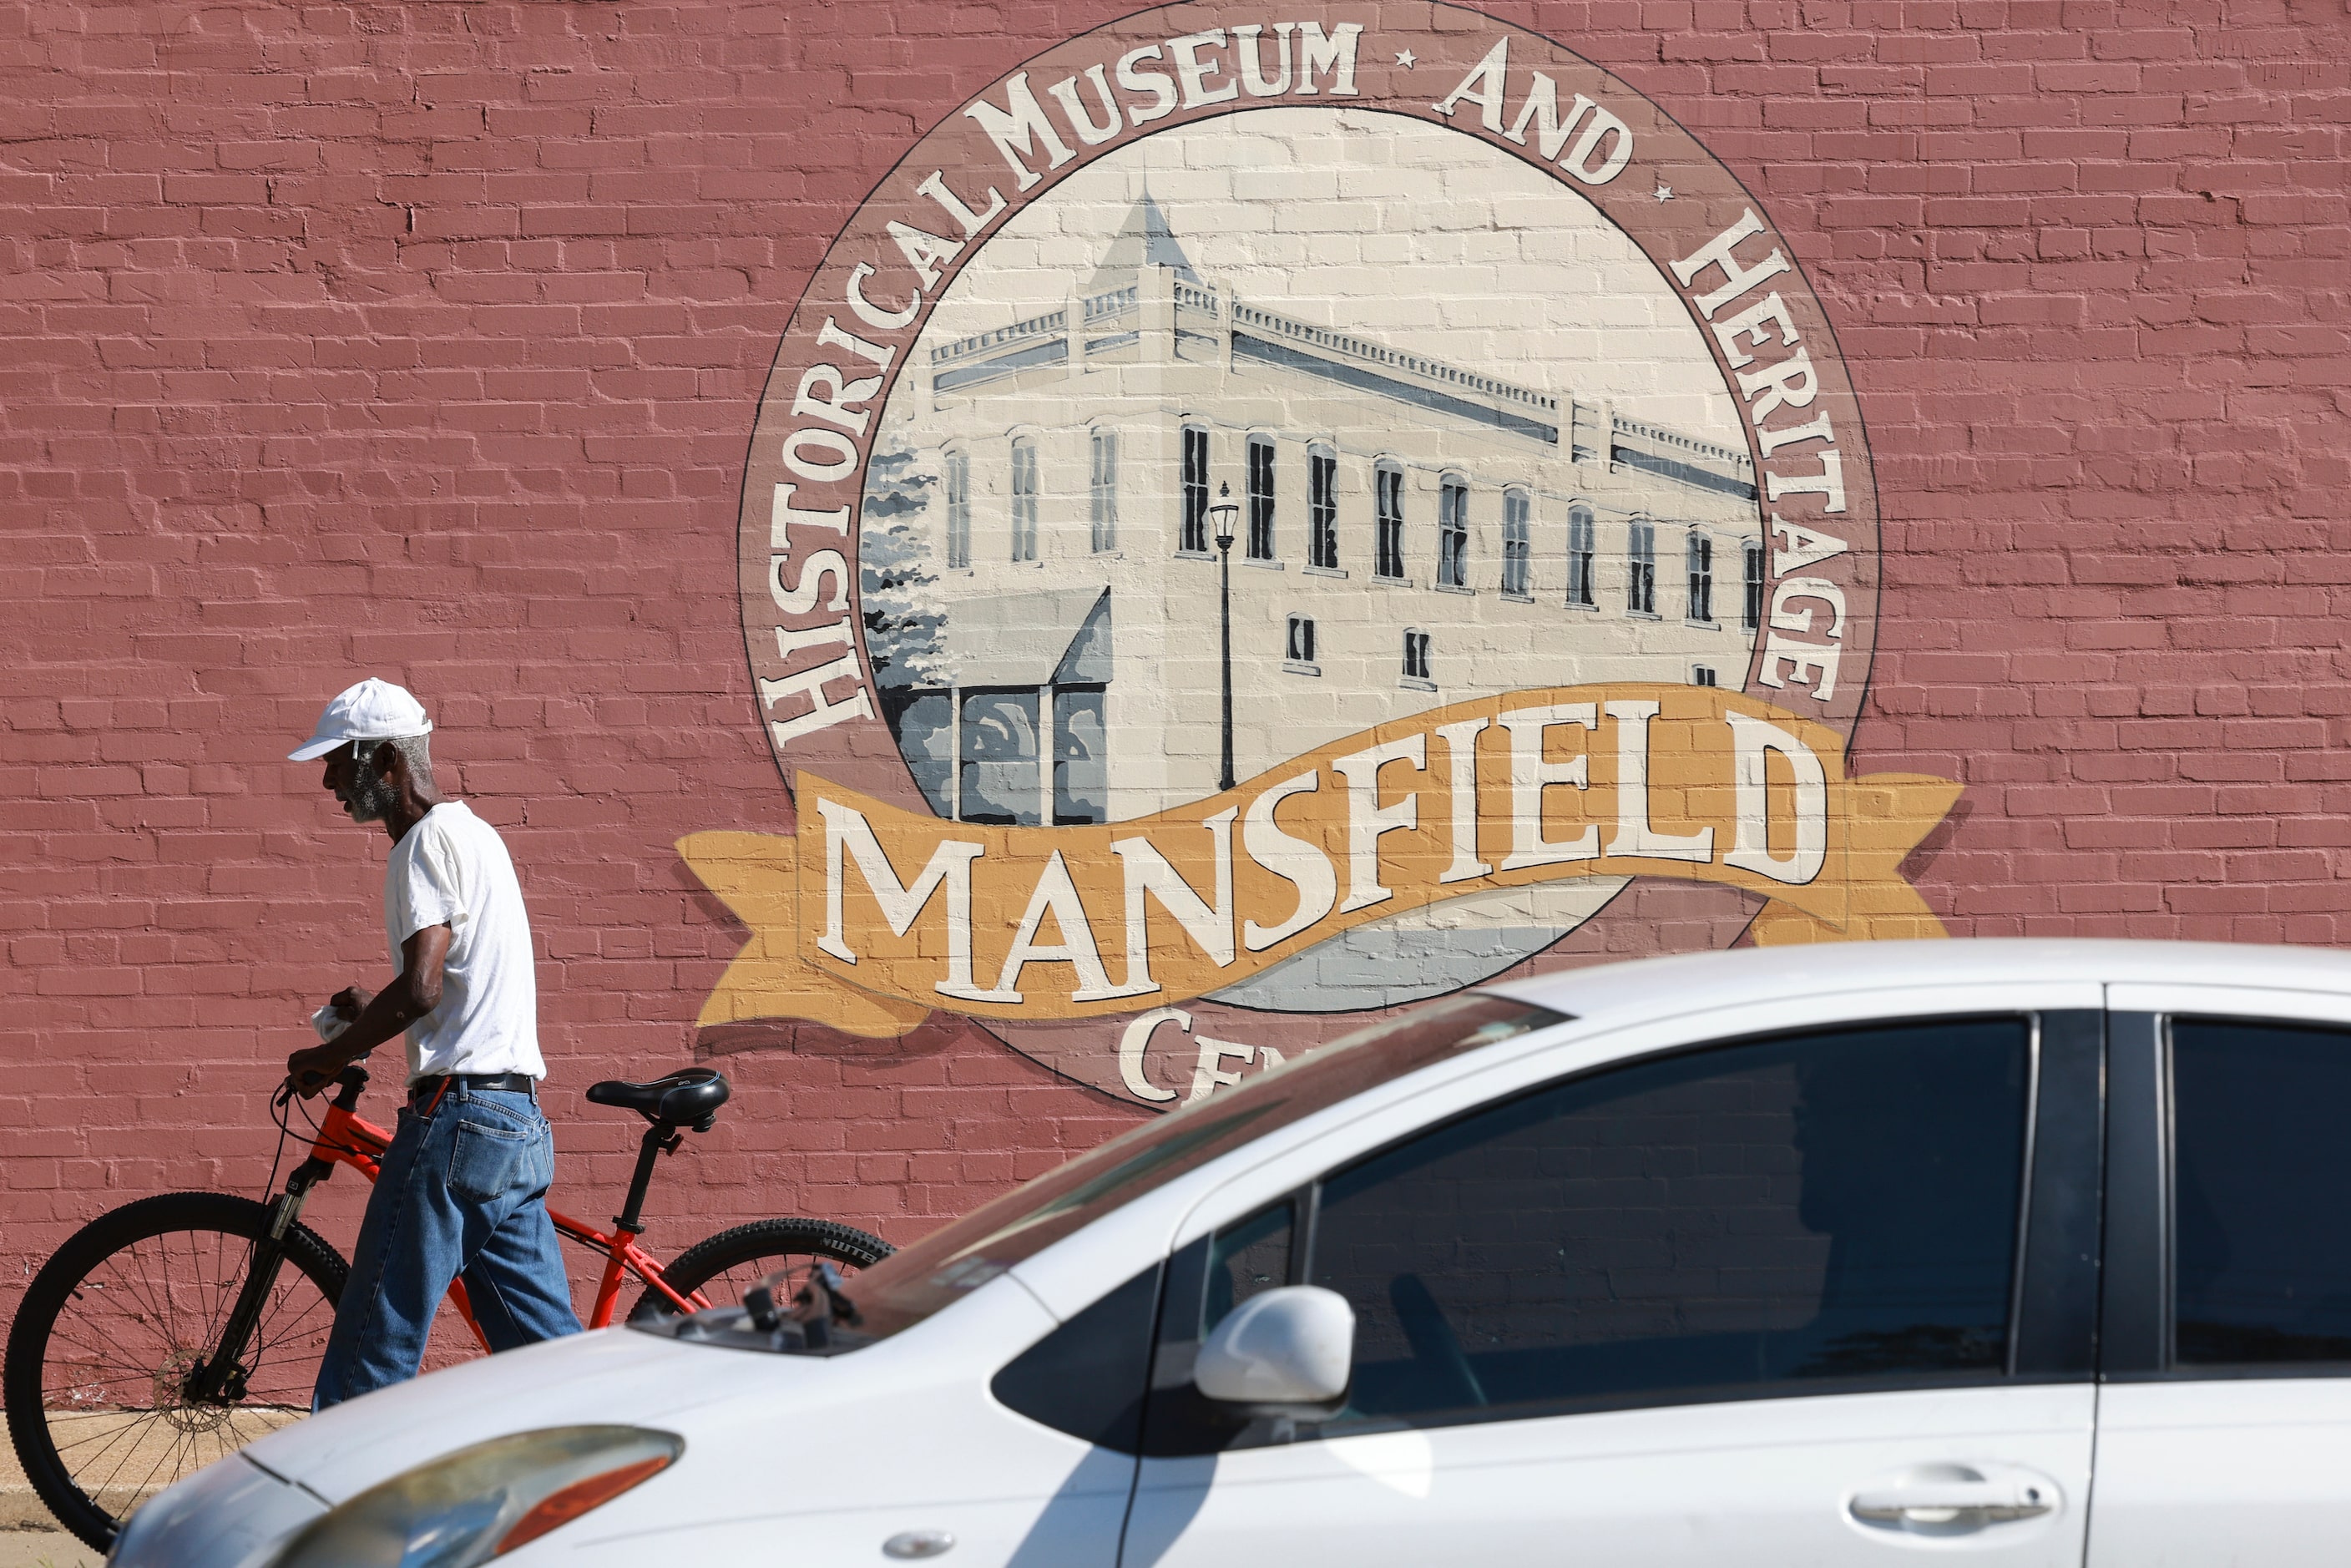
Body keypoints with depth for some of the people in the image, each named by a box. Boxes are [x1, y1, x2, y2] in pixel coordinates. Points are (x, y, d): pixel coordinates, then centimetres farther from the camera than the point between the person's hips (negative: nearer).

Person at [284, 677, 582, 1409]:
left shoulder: (431, 839, -8)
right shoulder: (473, 832, 22)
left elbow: (420, 987, -19)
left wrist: (332, 1055, -6)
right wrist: (373, 1014, 17)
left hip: (458, 1115, -10)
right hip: (519, 1124, 10)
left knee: (374, 1348, -5)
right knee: (546, 1348, 7)